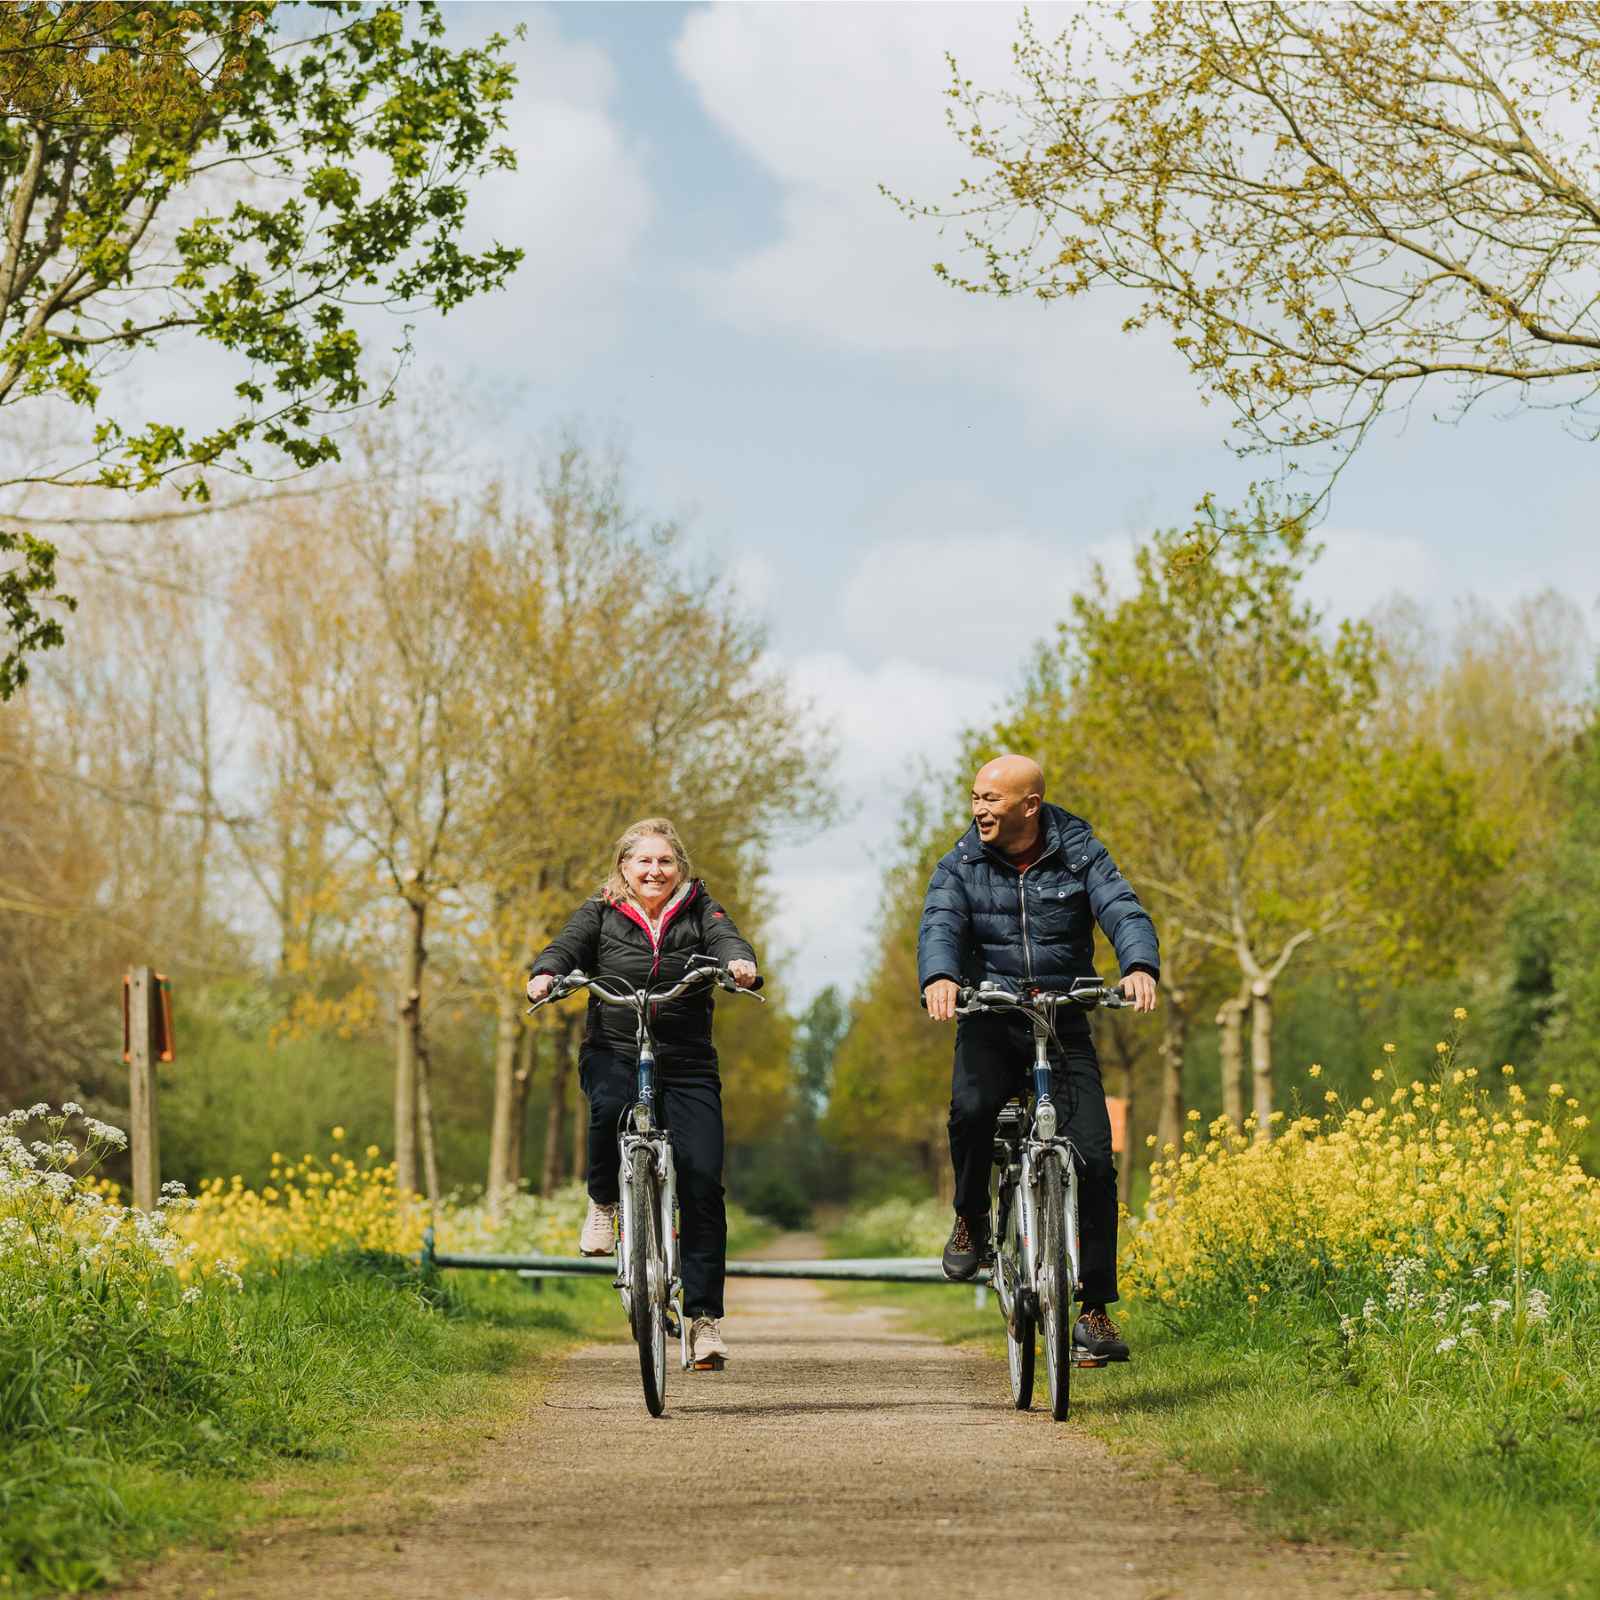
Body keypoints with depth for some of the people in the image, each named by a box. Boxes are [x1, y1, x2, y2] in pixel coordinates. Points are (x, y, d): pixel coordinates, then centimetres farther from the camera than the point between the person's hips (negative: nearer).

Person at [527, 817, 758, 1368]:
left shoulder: (699, 909, 7)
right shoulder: (600, 912, 7)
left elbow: (727, 940, -10)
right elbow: (567, 946, -6)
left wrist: (740, 963, -34)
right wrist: (546, 974, -30)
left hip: (687, 1063, 1)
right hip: (614, 1053, -1)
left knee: (702, 1179, -10)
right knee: (611, 1106, -37)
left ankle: (704, 1314, -1)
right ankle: (603, 1202, -6)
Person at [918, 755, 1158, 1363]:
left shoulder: (1080, 853, 0)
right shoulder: (962, 864, 2)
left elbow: (1124, 910, -14)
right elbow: (939, 925, -14)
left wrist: (1139, 967, -36)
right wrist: (939, 978, -38)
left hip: (1065, 1025, 0)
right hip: (991, 1023, 0)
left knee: (1093, 1158, -11)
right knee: (970, 1108, -32)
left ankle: (1095, 1311, 0)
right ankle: (971, 1219, -2)